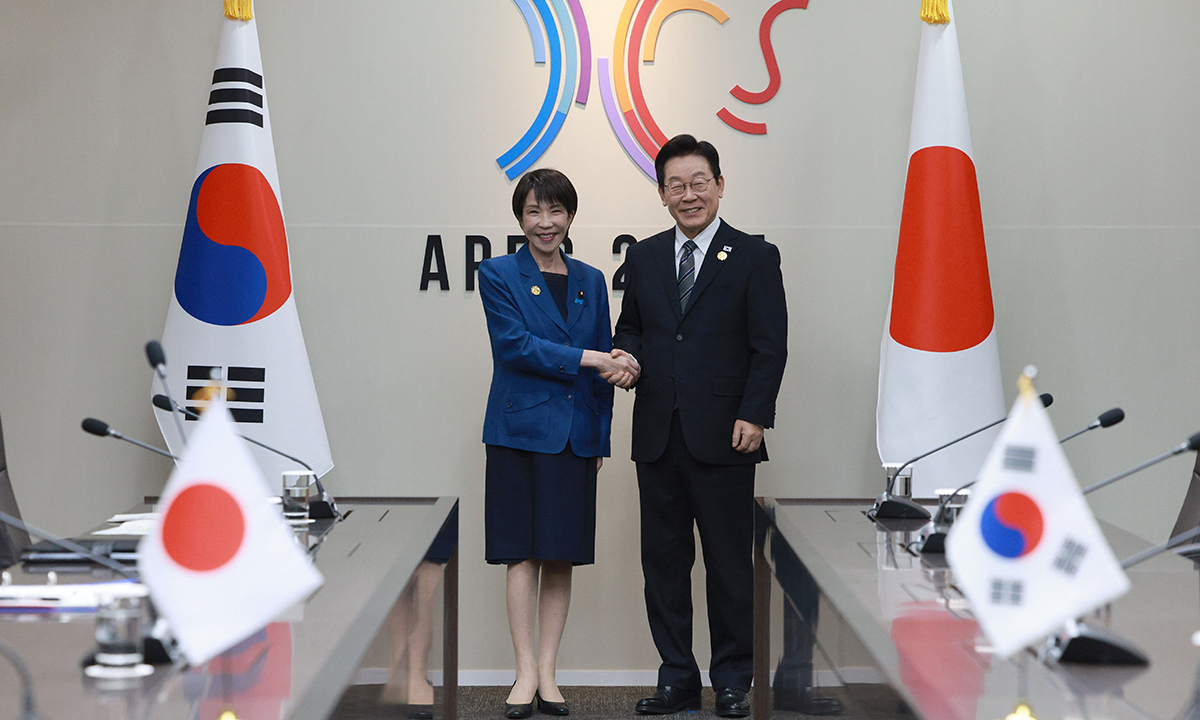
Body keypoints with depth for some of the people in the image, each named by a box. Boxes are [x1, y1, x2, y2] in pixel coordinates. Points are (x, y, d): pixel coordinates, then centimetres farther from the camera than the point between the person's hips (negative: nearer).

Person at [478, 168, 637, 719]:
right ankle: (525, 673, 2)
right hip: (520, 430, -4)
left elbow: (605, 367, 14)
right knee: (522, 554, -2)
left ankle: (547, 672, 10)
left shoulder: (590, 281, 12)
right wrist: (590, 357, -19)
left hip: (575, 437, 4)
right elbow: (515, 346, -13)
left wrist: (600, 438, 9)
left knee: (562, 557, 5)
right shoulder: (498, 275, 0)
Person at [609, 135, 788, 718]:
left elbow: (770, 347, -3)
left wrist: (754, 417, -12)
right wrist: (627, 356, -3)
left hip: (723, 436, -4)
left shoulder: (754, 257, 0)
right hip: (658, 436, 4)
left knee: (729, 564, 3)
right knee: (663, 561, 7)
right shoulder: (643, 258, 13)